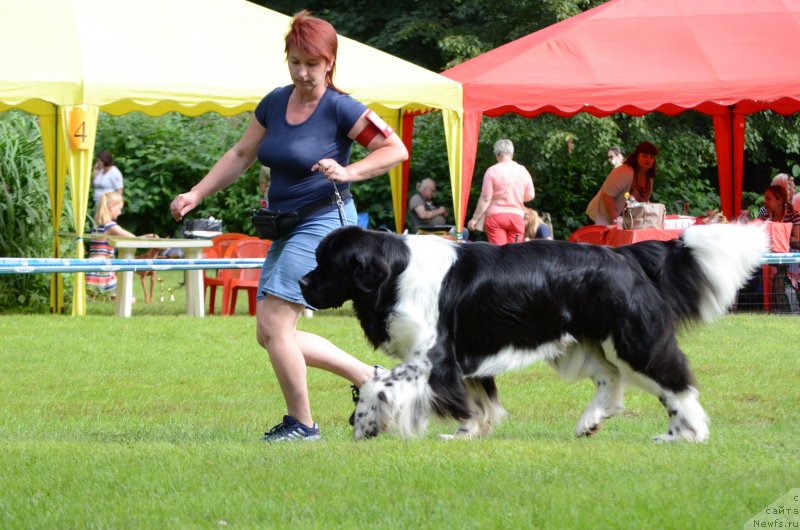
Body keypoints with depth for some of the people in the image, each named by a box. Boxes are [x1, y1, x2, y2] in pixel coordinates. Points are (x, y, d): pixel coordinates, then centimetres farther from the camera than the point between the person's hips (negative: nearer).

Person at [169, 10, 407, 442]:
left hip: (323, 223, -8)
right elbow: (241, 155, 18)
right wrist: (195, 195, 11)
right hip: (286, 228, 8)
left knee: (273, 323, -15)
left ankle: (301, 424, -3)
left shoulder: (340, 109, -11)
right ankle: (368, 378, 18)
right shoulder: (275, 103, 9)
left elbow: (396, 150, -12)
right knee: (271, 335, 8)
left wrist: (348, 172, -25)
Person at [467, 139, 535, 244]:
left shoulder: (492, 171, -7)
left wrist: (475, 219, -2)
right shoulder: (522, 171, 4)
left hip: (496, 216, -3)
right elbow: (530, 195, 12)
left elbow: (485, 199, -9)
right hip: (517, 216, 3)